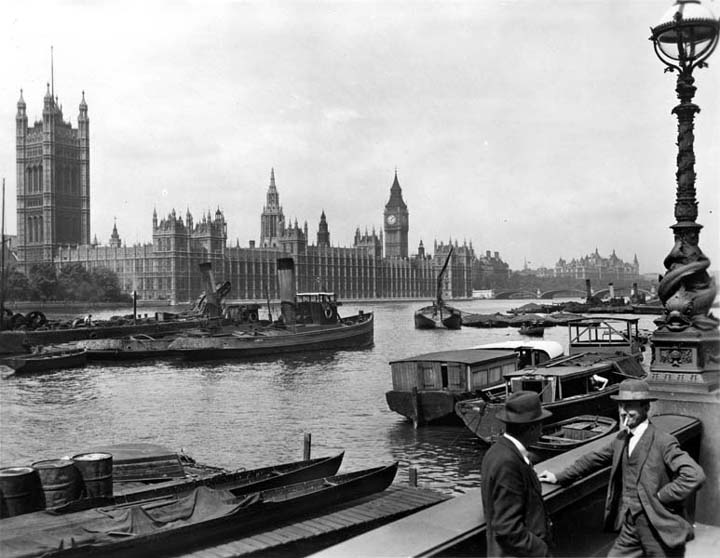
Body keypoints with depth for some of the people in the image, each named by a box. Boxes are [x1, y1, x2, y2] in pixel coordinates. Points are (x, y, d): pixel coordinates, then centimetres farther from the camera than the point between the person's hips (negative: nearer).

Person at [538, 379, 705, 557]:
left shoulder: (663, 442, -17)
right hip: (630, 529, 6)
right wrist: (559, 477, 15)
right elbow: (594, 459, 16)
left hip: (660, 531, -6)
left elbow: (695, 475, -25)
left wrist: (662, 497, -19)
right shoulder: (621, 439, 5)